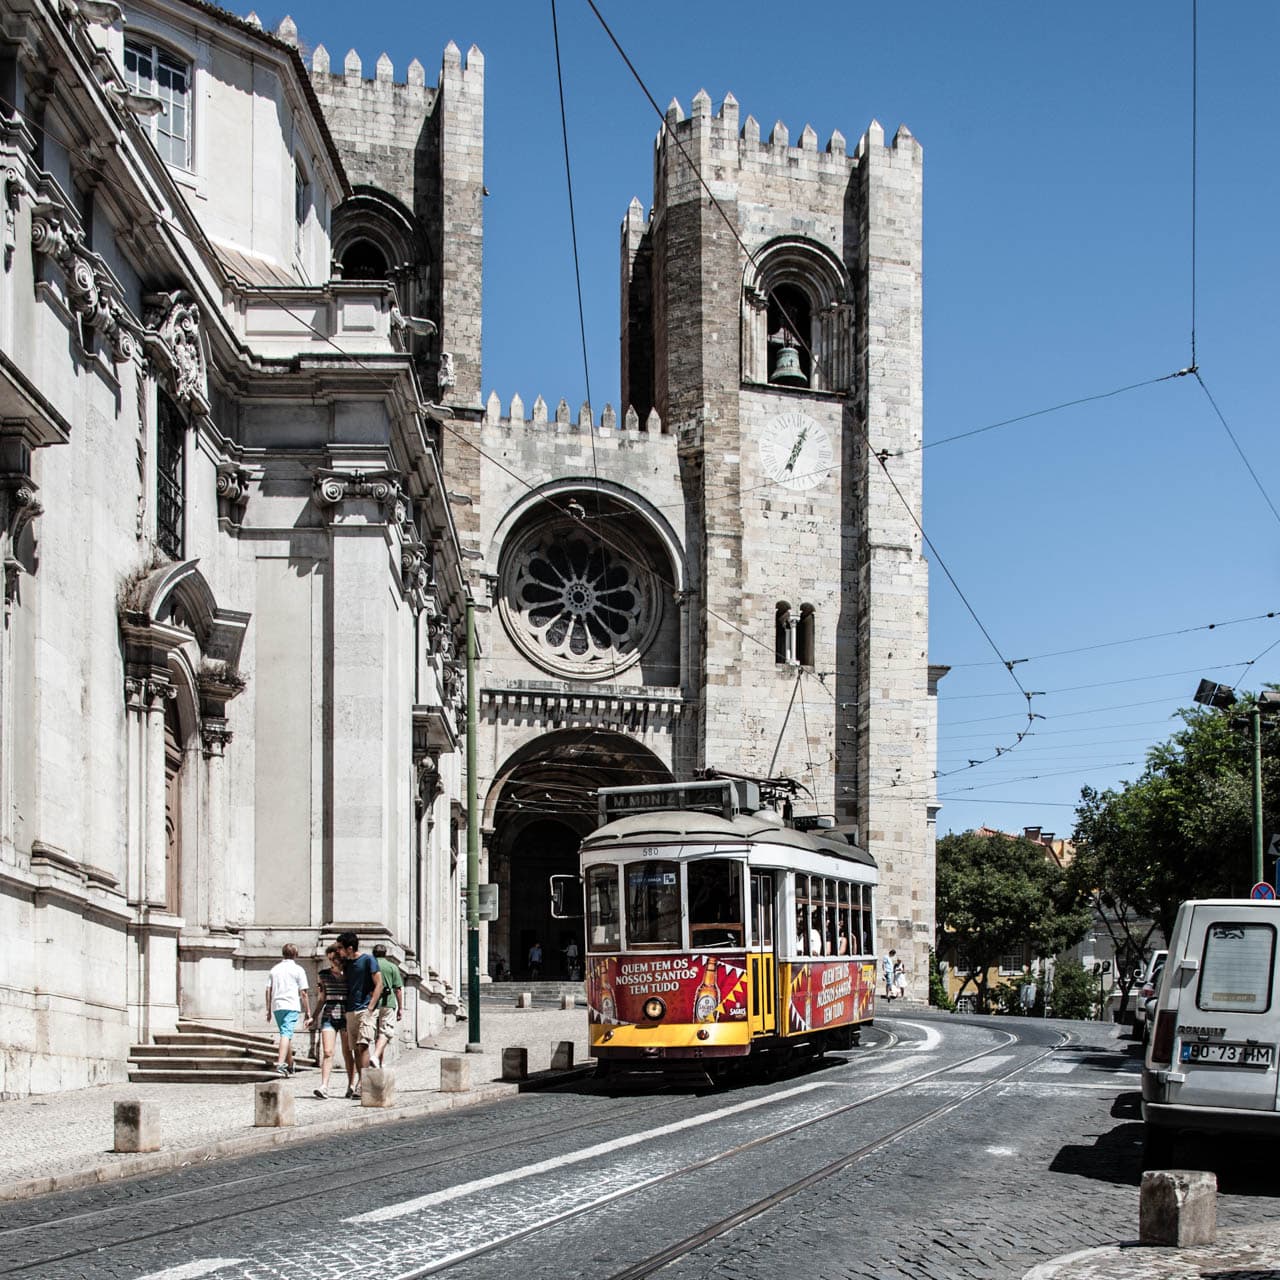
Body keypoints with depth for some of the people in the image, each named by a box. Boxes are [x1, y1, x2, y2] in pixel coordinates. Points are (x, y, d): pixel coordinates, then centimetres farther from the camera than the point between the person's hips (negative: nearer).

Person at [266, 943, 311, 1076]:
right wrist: (307, 1013, 2)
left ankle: (290, 1066, 27)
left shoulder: (275, 969, 14)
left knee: (286, 1035, 18)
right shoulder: (298, 970, 1)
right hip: (291, 1006, -5)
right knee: (286, 1035, -12)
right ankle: (280, 1064, -27)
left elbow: (268, 991, 11)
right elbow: (303, 993, -2)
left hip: (277, 1006, 5)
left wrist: (269, 1010, 17)